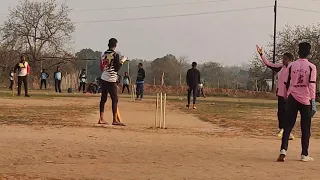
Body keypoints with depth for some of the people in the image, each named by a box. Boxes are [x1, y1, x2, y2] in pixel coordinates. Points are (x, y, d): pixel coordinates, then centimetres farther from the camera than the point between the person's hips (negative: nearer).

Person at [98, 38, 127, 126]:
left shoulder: (104, 54, 10)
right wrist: (122, 61, -2)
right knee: (115, 99, -4)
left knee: (103, 98, 10)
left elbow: (101, 67, 14)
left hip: (103, 79, 7)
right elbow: (117, 68, -12)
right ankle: (115, 120, -8)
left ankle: (101, 119, 11)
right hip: (111, 80, -7)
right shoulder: (115, 55, -10)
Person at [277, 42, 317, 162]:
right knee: (305, 128, 7)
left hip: (292, 98, 2)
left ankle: (283, 150, -12)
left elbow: (286, 83, 6)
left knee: (288, 125, 4)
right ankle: (304, 155, 9)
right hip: (306, 99, -2)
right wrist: (313, 101, -7)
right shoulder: (311, 67, -4)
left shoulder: (291, 66, 3)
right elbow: (312, 85, -10)